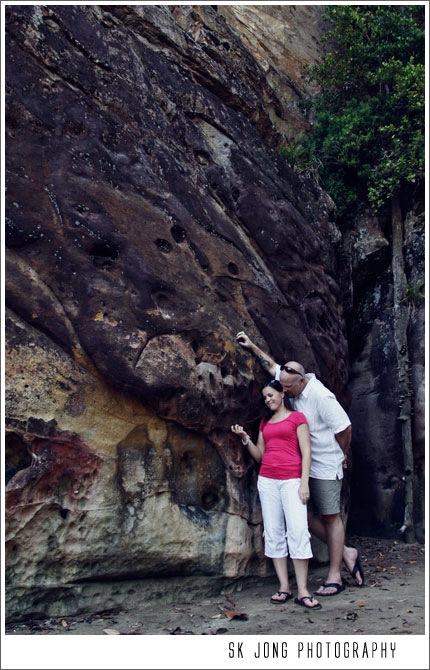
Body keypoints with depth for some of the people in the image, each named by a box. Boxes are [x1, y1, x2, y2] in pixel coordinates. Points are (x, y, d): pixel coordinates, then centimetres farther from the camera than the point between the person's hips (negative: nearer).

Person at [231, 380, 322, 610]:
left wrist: (304, 482, -9)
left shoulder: (296, 417, 4)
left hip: (291, 479, -5)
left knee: (298, 530, -13)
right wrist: (245, 439, 4)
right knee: (273, 532, 2)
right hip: (267, 479, 5)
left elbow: (306, 451, -1)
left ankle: (302, 591, -9)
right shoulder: (265, 423, 19)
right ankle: (284, 587, 7)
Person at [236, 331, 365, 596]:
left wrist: (341, 457, -3)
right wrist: (252, 346, 16)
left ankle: (334, 576, 12)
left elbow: (344, 427, -16)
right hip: (304, 465, 8)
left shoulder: (321, 396, -22)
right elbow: (272, 365, 17)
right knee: (307, 515, 7)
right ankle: (347, 553, 23)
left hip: (325, 467, -8)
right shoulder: (294, 385, 1)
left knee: (330, 517, 2)